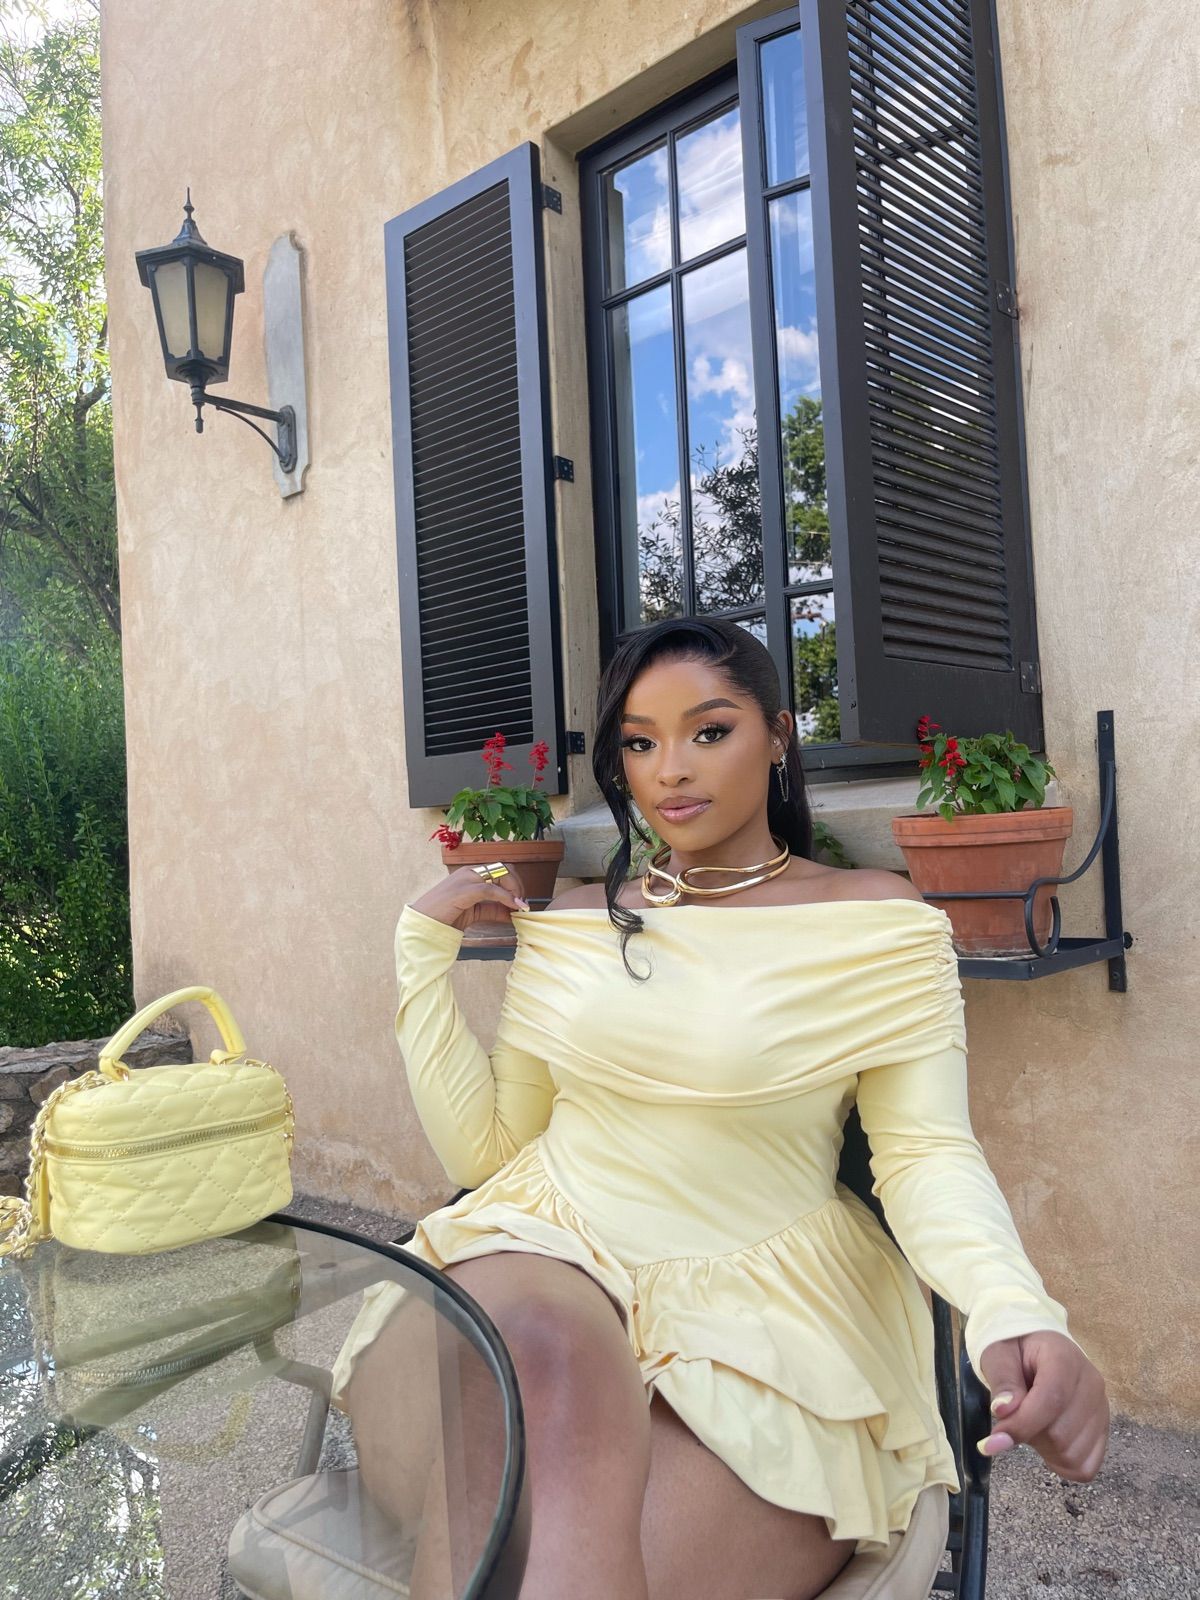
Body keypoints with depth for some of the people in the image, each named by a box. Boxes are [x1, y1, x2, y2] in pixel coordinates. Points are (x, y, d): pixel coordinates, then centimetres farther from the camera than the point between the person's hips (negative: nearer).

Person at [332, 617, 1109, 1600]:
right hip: (553, 1258, 3)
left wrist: (1014, 1310, -25)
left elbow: (928, 1153, -4)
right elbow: (485, 1152, 10)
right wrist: (425, 947, 3)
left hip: (765, 1310, -2)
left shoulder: (877, 921, 1)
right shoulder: (568, 923, 10)